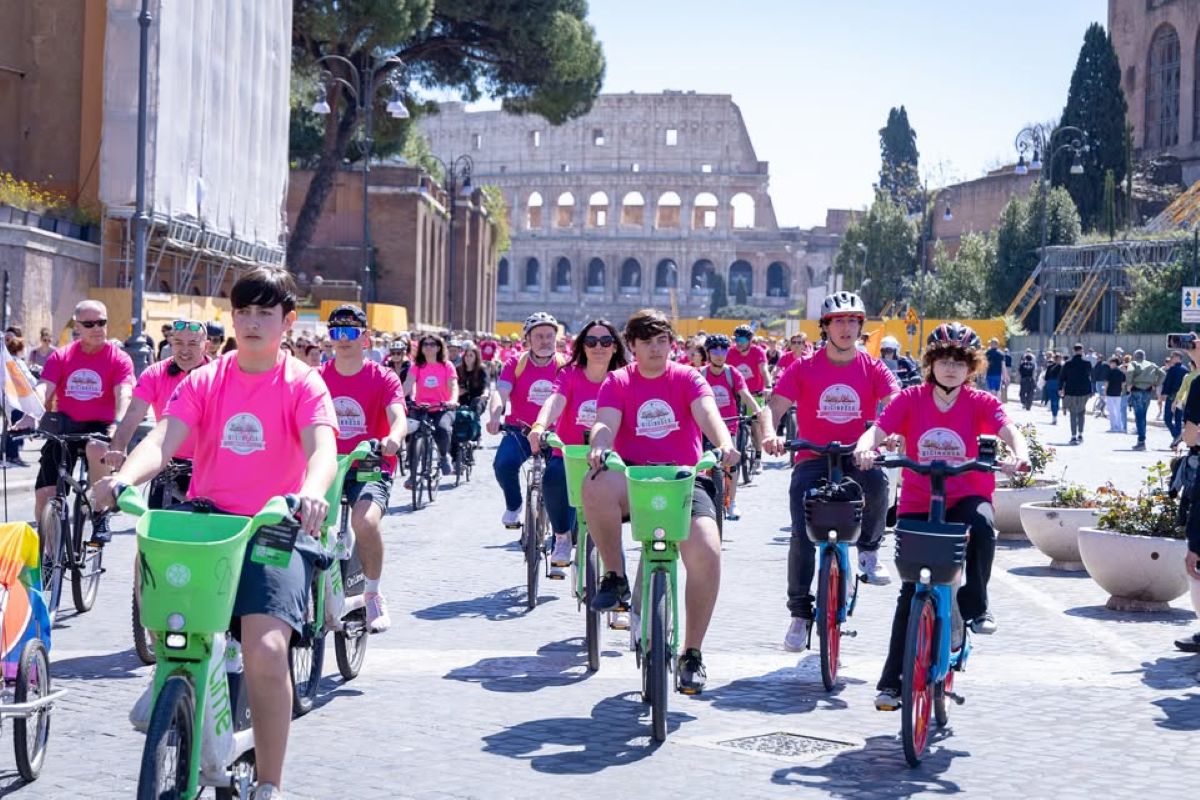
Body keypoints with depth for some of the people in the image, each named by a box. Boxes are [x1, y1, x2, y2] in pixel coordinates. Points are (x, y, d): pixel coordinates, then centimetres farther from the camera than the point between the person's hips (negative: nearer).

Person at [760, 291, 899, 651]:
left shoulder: (873, 369, 2)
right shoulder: (803, 369, 1)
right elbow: (774, 407, -7)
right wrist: (771, 435, -29)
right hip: (812, 460, 0)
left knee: (876, 481, -35)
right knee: (802, 534, -14)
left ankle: (869, 550, -8)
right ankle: (800, 613, -1)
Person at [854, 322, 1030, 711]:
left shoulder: (980, 403, -4)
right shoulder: (911, 400, -3)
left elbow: (1007, 430, -20)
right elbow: (878, 430, -15)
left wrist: (1020, 454, -43)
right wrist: (865, 447, -39)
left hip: (966, 497, -1)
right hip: (918, 504, 1)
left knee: (983, 525, -37)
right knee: (911, 593, -2)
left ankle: (974, 606, -12)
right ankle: (892, 682, 7)